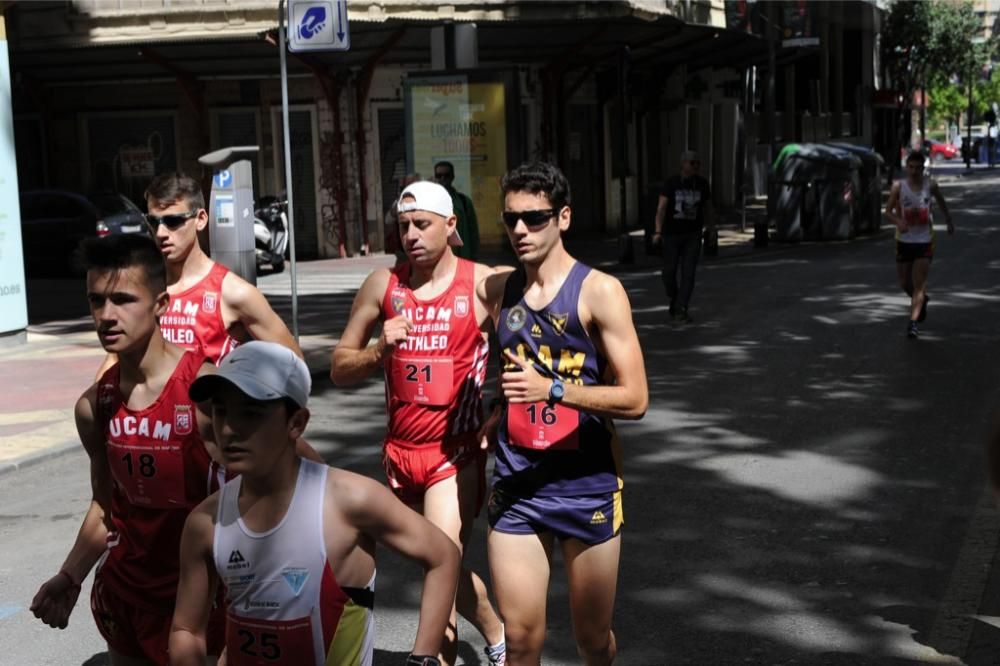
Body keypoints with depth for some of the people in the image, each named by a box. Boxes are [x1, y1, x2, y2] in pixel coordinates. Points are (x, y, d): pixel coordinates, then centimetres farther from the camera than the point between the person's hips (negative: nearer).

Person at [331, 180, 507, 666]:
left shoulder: (484, 284, -8)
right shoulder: (383, 285, 1)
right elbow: (339, 369, 4)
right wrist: (380, 350, -15)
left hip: (457, 451, -4)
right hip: (401, 449, 4)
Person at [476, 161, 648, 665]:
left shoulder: (599, 292, -10)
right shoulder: (496, 290, 5)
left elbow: (634, 399, -15)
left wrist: (553, 389, -26)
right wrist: (495, 419, 8)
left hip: (586, 484, -3)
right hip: (516, 483, 3)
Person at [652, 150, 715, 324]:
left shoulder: (702, 184, -3)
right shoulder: (671, 183, -10)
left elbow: (708, 208, 9)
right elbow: (661, 208, -18)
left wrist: (712, 232, 15)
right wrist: (658, 232, -31)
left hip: (693, 236, 1)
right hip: (672, 235, -1)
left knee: (688, 273, -10)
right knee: (669, 273, 4)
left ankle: (680, 311, -10)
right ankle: (674, 300, 32)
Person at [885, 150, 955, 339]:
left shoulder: (930, 185, -4)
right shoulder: (899, 186, -7)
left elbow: (941, 202, 15)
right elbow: (888, 211, -5)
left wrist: (949, 221, 25)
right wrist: (898, 221, -25)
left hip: (925, 240, -1)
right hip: (904, 240, 1)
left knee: (919, 285, -10)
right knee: (904, 284, 14)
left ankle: (913, 322, -13)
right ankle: (922, 301, 45)